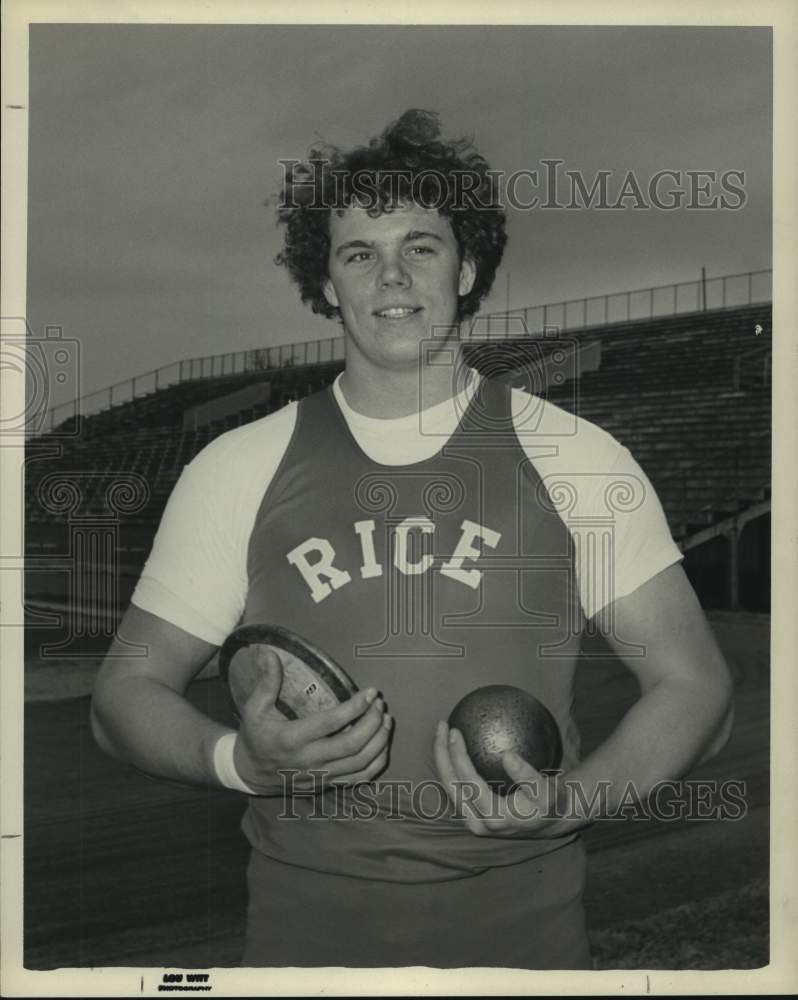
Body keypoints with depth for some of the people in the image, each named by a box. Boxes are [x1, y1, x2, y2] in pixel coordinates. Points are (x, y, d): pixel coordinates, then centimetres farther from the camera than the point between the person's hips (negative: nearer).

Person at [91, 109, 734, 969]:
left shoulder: (572, 459, -2)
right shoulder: (238, 470, 0)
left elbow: (693, 687, 0)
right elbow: (125, 691, 4)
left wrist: (567, 801, -17)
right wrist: (238, 759, -17)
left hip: (522, 921, 0)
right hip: (303, 922, 1)